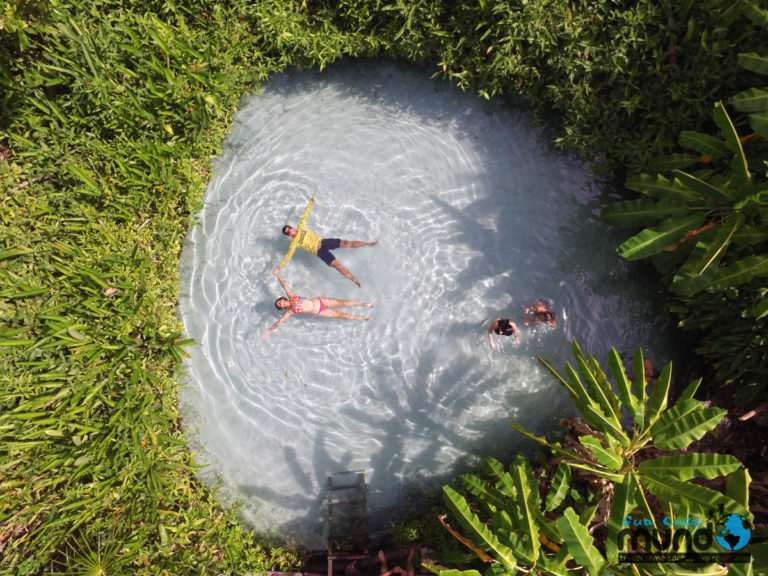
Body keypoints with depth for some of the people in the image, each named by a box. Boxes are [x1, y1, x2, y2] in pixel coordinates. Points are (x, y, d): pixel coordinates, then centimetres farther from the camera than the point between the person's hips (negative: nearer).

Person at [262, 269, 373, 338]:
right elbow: (279, 322, -7)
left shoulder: (291, 297, -1)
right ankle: (363, 318, 7)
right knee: (342, 315, -3)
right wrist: (269, 331, -6)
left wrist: (277, 274, 1)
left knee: (342, 302, -2)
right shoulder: (289, 312, -7)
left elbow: (284, 284, 1)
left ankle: (363, 303, 11)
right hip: (320, 312, -2)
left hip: (319, 301, 2)